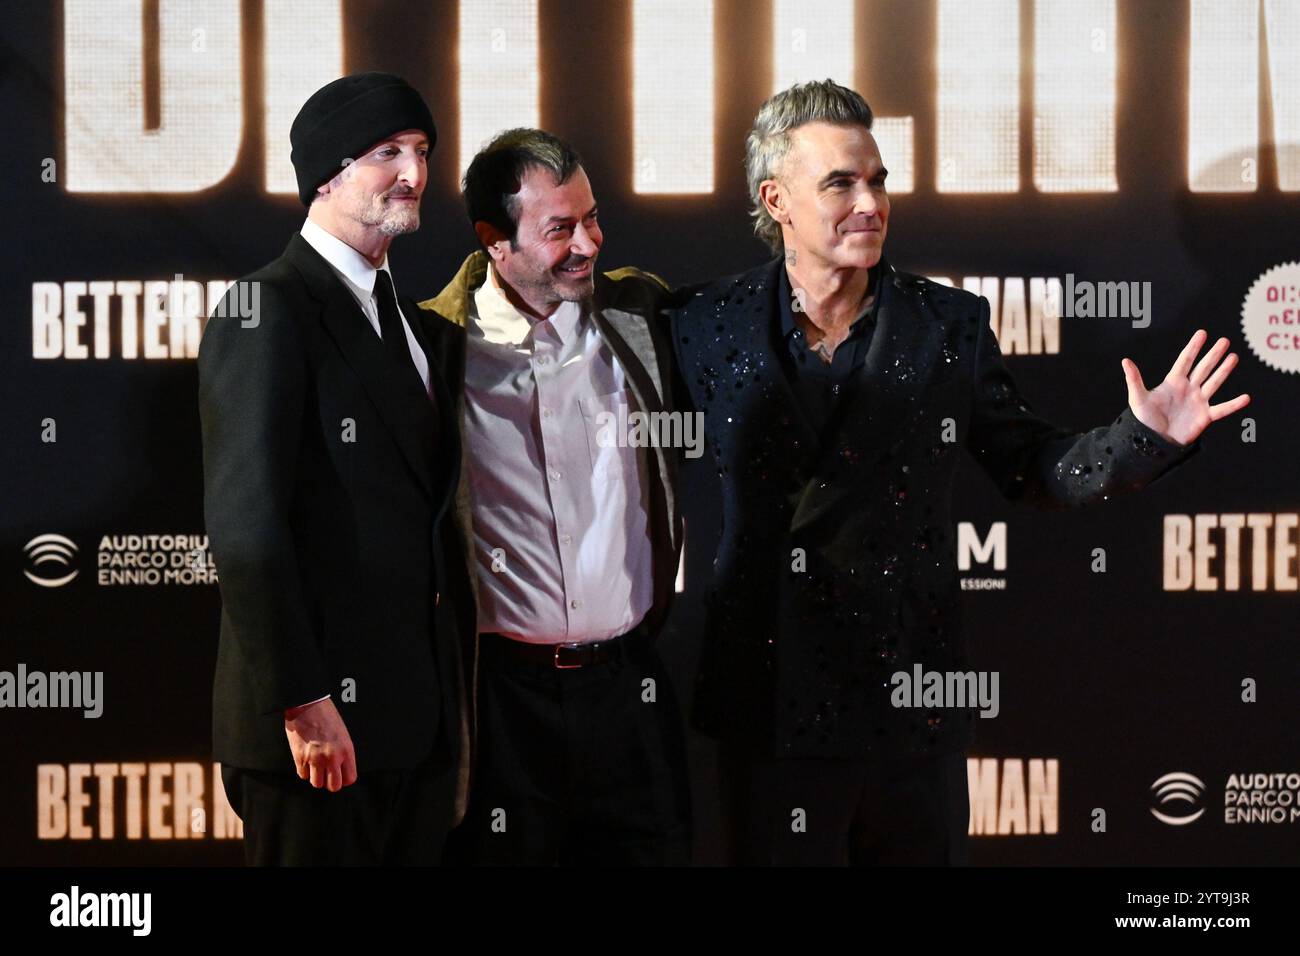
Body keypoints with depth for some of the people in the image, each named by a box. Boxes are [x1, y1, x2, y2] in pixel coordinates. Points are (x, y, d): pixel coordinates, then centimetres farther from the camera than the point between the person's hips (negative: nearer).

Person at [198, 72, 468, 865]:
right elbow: (246, 527, -17)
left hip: (420, 715, 8)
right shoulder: (269, 313, -11)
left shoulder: (414, 324, 16)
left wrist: (449, 685, 11)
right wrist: (302, 704, -18)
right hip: (323, 724, -8)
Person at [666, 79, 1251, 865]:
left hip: (915, 708, 1)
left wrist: (1148, 438, -8)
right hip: (771, 711, -1)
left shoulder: (951, 324, 1)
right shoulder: (705, 324, -1)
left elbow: (1032, 467, 6)